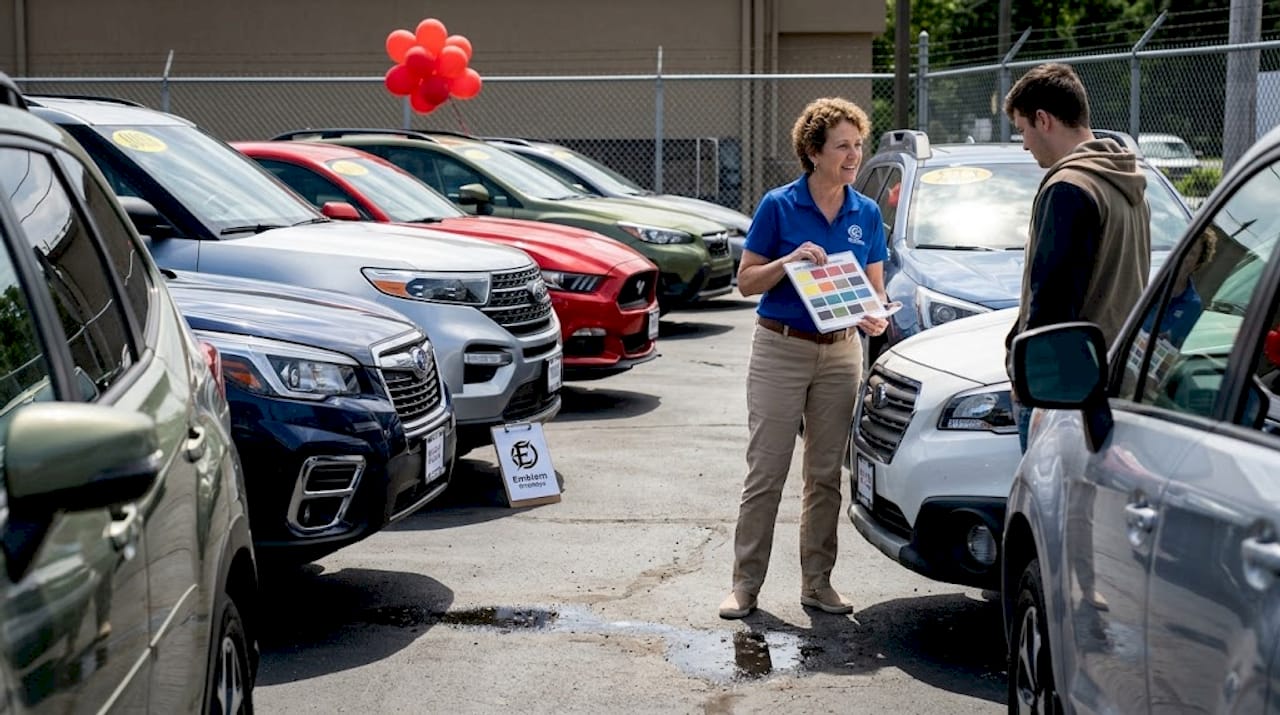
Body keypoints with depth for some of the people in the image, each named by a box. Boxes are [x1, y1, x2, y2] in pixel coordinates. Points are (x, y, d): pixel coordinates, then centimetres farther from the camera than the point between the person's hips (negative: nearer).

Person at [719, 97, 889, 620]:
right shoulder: (778, 206, -5)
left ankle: (817, 582, 17)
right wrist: (789, 261, -19)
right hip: (780, 347, -4)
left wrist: (876, 316, -10)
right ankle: (745, 583, 5)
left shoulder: (867, 214, 6)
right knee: (766, 473, -3)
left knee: (826, 474, 8)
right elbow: (746, 281, -3)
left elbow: (875, 287, 12)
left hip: (841, 352, 4)